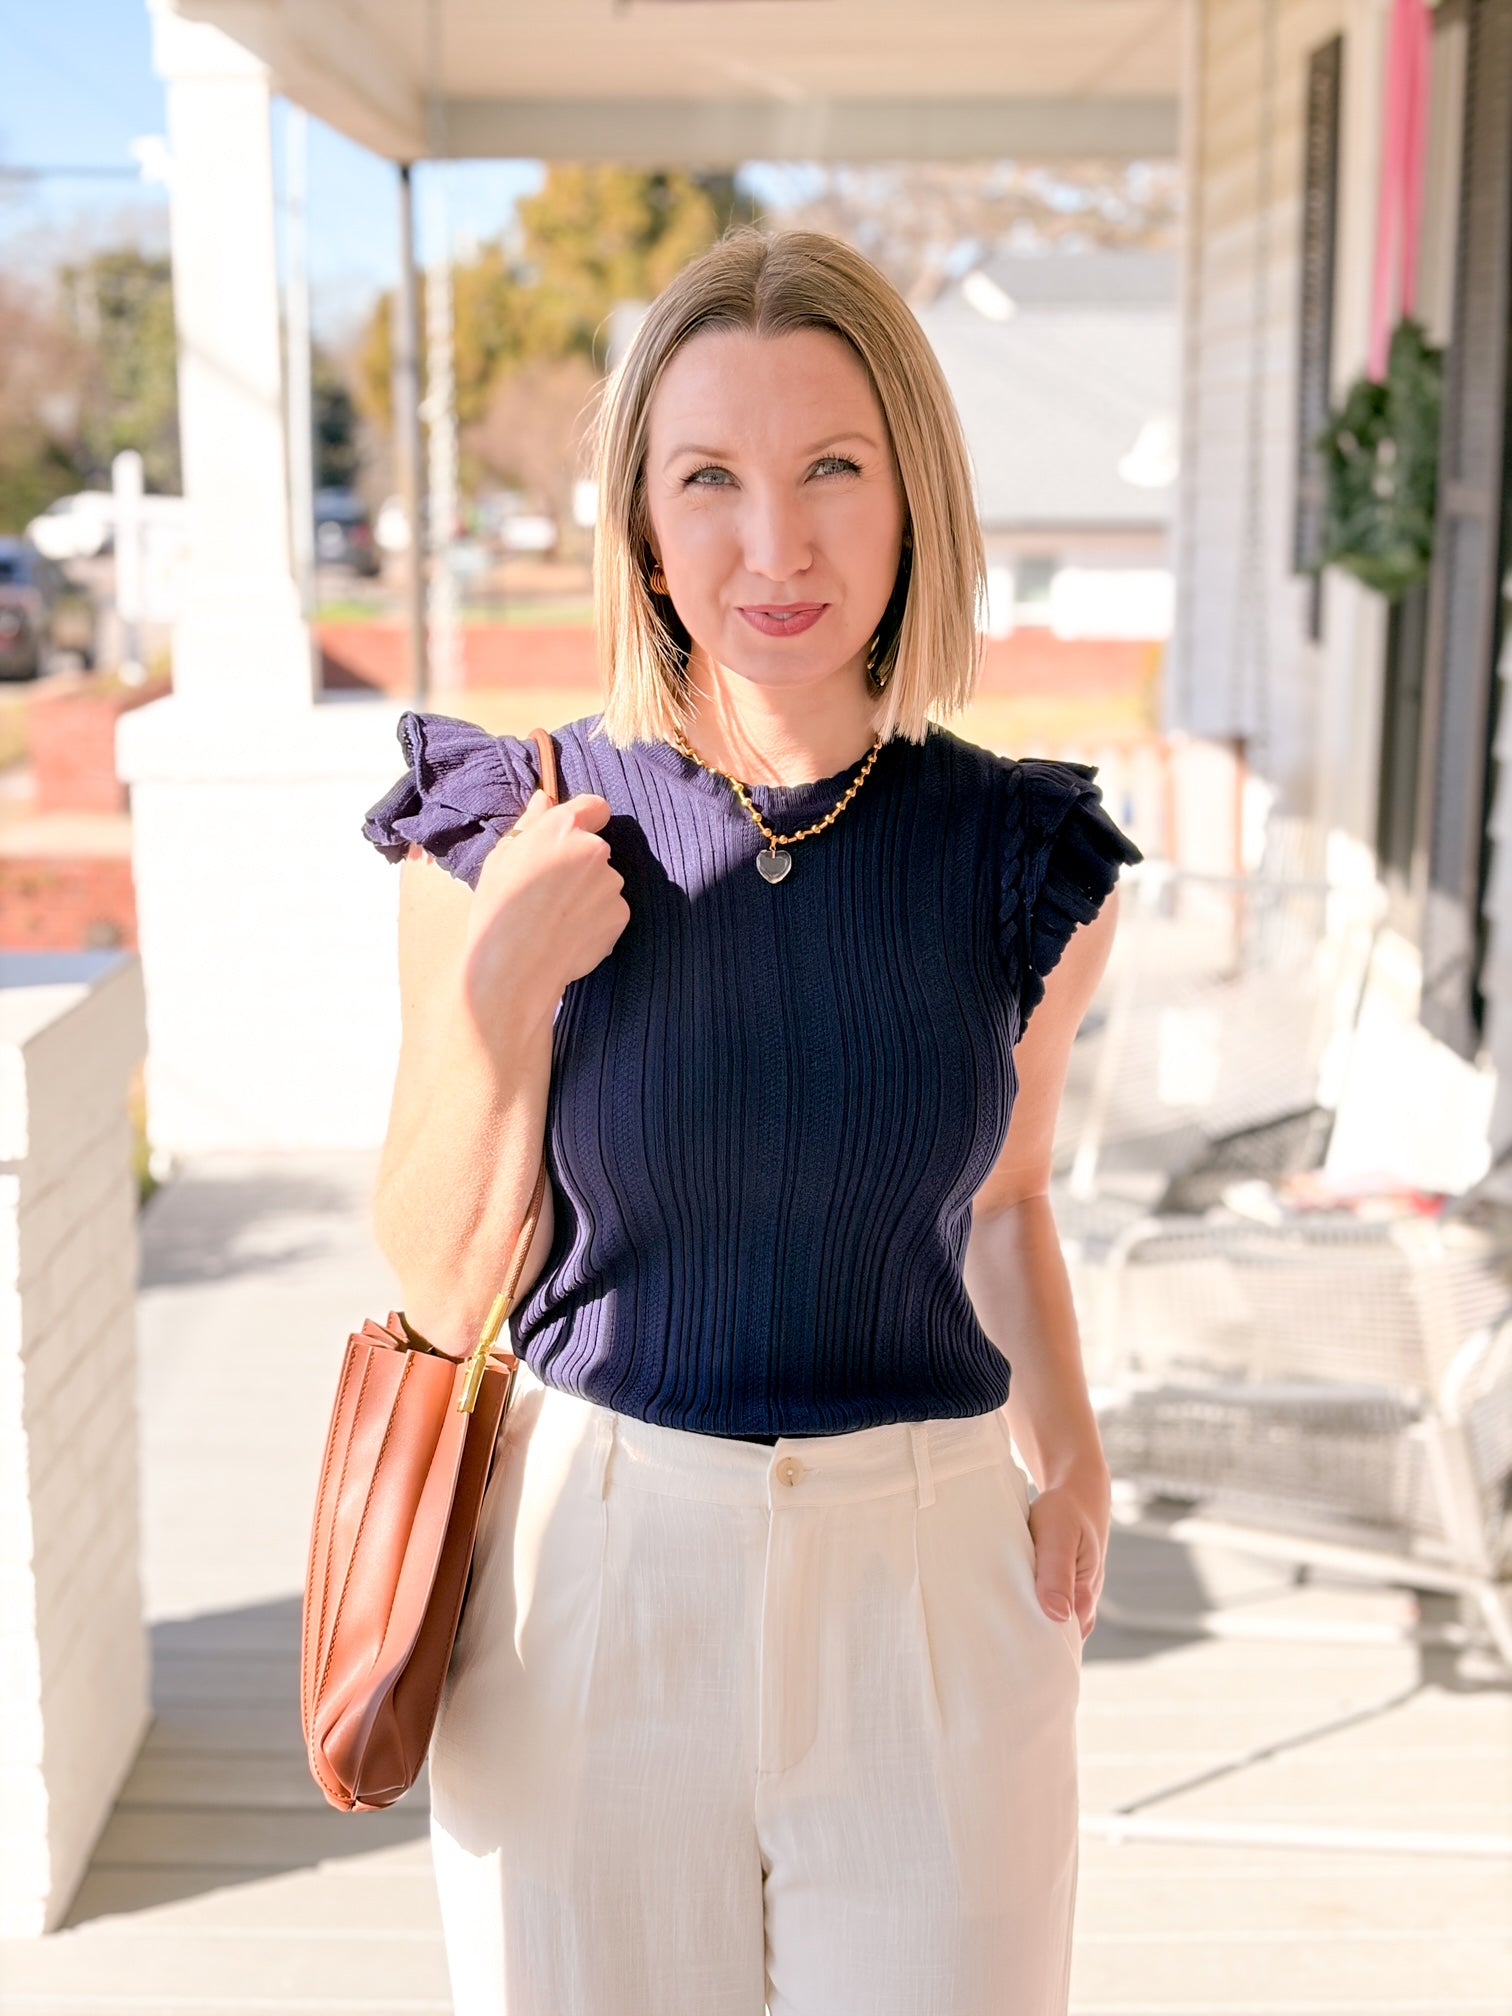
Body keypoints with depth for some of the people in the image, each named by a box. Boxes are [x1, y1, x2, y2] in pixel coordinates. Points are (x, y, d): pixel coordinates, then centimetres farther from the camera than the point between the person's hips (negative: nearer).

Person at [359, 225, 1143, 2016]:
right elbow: (442, 1292, -4)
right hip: (593, 1597, 0)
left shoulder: (1025, 865, -5)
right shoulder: (502, 844, -9)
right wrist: (497, 989, -17)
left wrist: (1069, 1448, -1)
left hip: (928, 1595, 1)